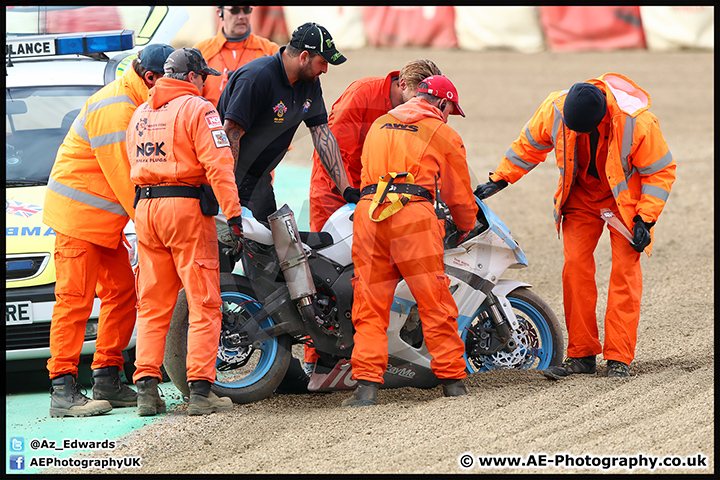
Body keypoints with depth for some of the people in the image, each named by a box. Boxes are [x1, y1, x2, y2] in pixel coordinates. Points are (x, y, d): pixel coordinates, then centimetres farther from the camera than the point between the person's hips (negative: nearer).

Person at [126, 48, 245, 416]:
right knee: (204, 303, -3)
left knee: (153, 305, 10)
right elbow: (218, 165, -14)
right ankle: (200, 390, -9)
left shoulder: (140, 114, 17)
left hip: (145, 207, 6)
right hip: (188, 207, -6)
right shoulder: (196, 109, -5)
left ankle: (146, 387, 3)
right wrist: (234, 215, -15)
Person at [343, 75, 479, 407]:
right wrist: (466, 227, 41)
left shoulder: (378, 125, 26)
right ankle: (452, 379, 5)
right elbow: (459, 193, 22)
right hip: (414, 213, -3)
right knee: (435, 304, 2)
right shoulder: (444, 135, 14)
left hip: (367, 212, 3)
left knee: (370, 307, 2)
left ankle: (366, 384, -8)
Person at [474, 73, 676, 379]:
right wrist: (499, 180, 0)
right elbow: (529, 145, -1)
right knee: (575, 266, -8)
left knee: (625, 270, -13)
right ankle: (581, 354, -1)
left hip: (625, 197, -3)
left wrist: (644, 219, -21)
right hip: (581, 192, 3)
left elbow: (660, 171, -18)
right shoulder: (555, 109, -22)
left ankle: (619, 357, -11)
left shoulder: (637, 123, -31)